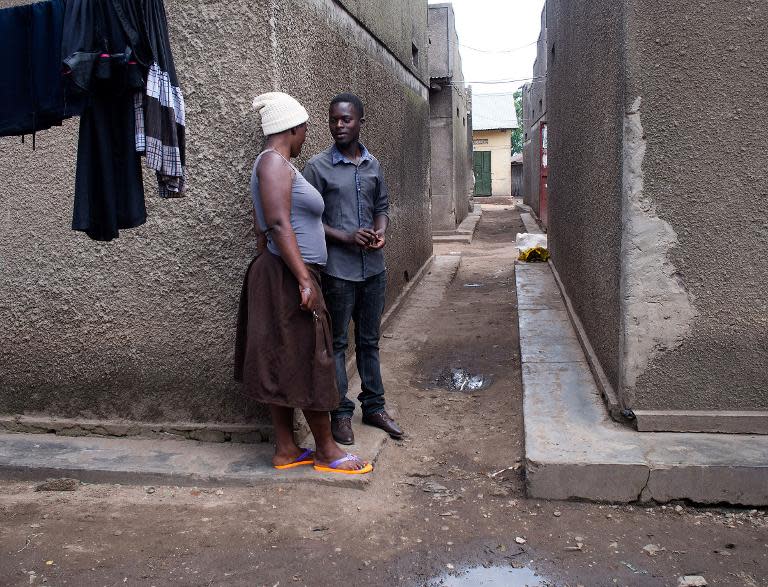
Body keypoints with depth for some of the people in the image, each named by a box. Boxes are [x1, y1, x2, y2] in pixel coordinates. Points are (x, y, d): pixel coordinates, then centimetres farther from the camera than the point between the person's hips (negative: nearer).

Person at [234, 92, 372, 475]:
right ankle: (326, 450, 11)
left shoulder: (276, 164, 18)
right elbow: (278, 224, -22)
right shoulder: (274, 161, -13)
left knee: (282, 364, 11)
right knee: (308, 361, -1)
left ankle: (286, 449, 19)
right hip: (289, 278, -10)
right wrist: (304, 280, -25)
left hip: (282, 277, 10)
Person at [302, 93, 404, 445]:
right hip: (338, 270, -5)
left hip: (373, 267, 5)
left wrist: (381, 233, -4)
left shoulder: (372, 165, 9)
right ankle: (341, 413, 16)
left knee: (369, 340, 14)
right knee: (337, 343, 5)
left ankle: (374, 406, 26)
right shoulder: (318, 166, -6)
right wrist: (346, 237, -18)